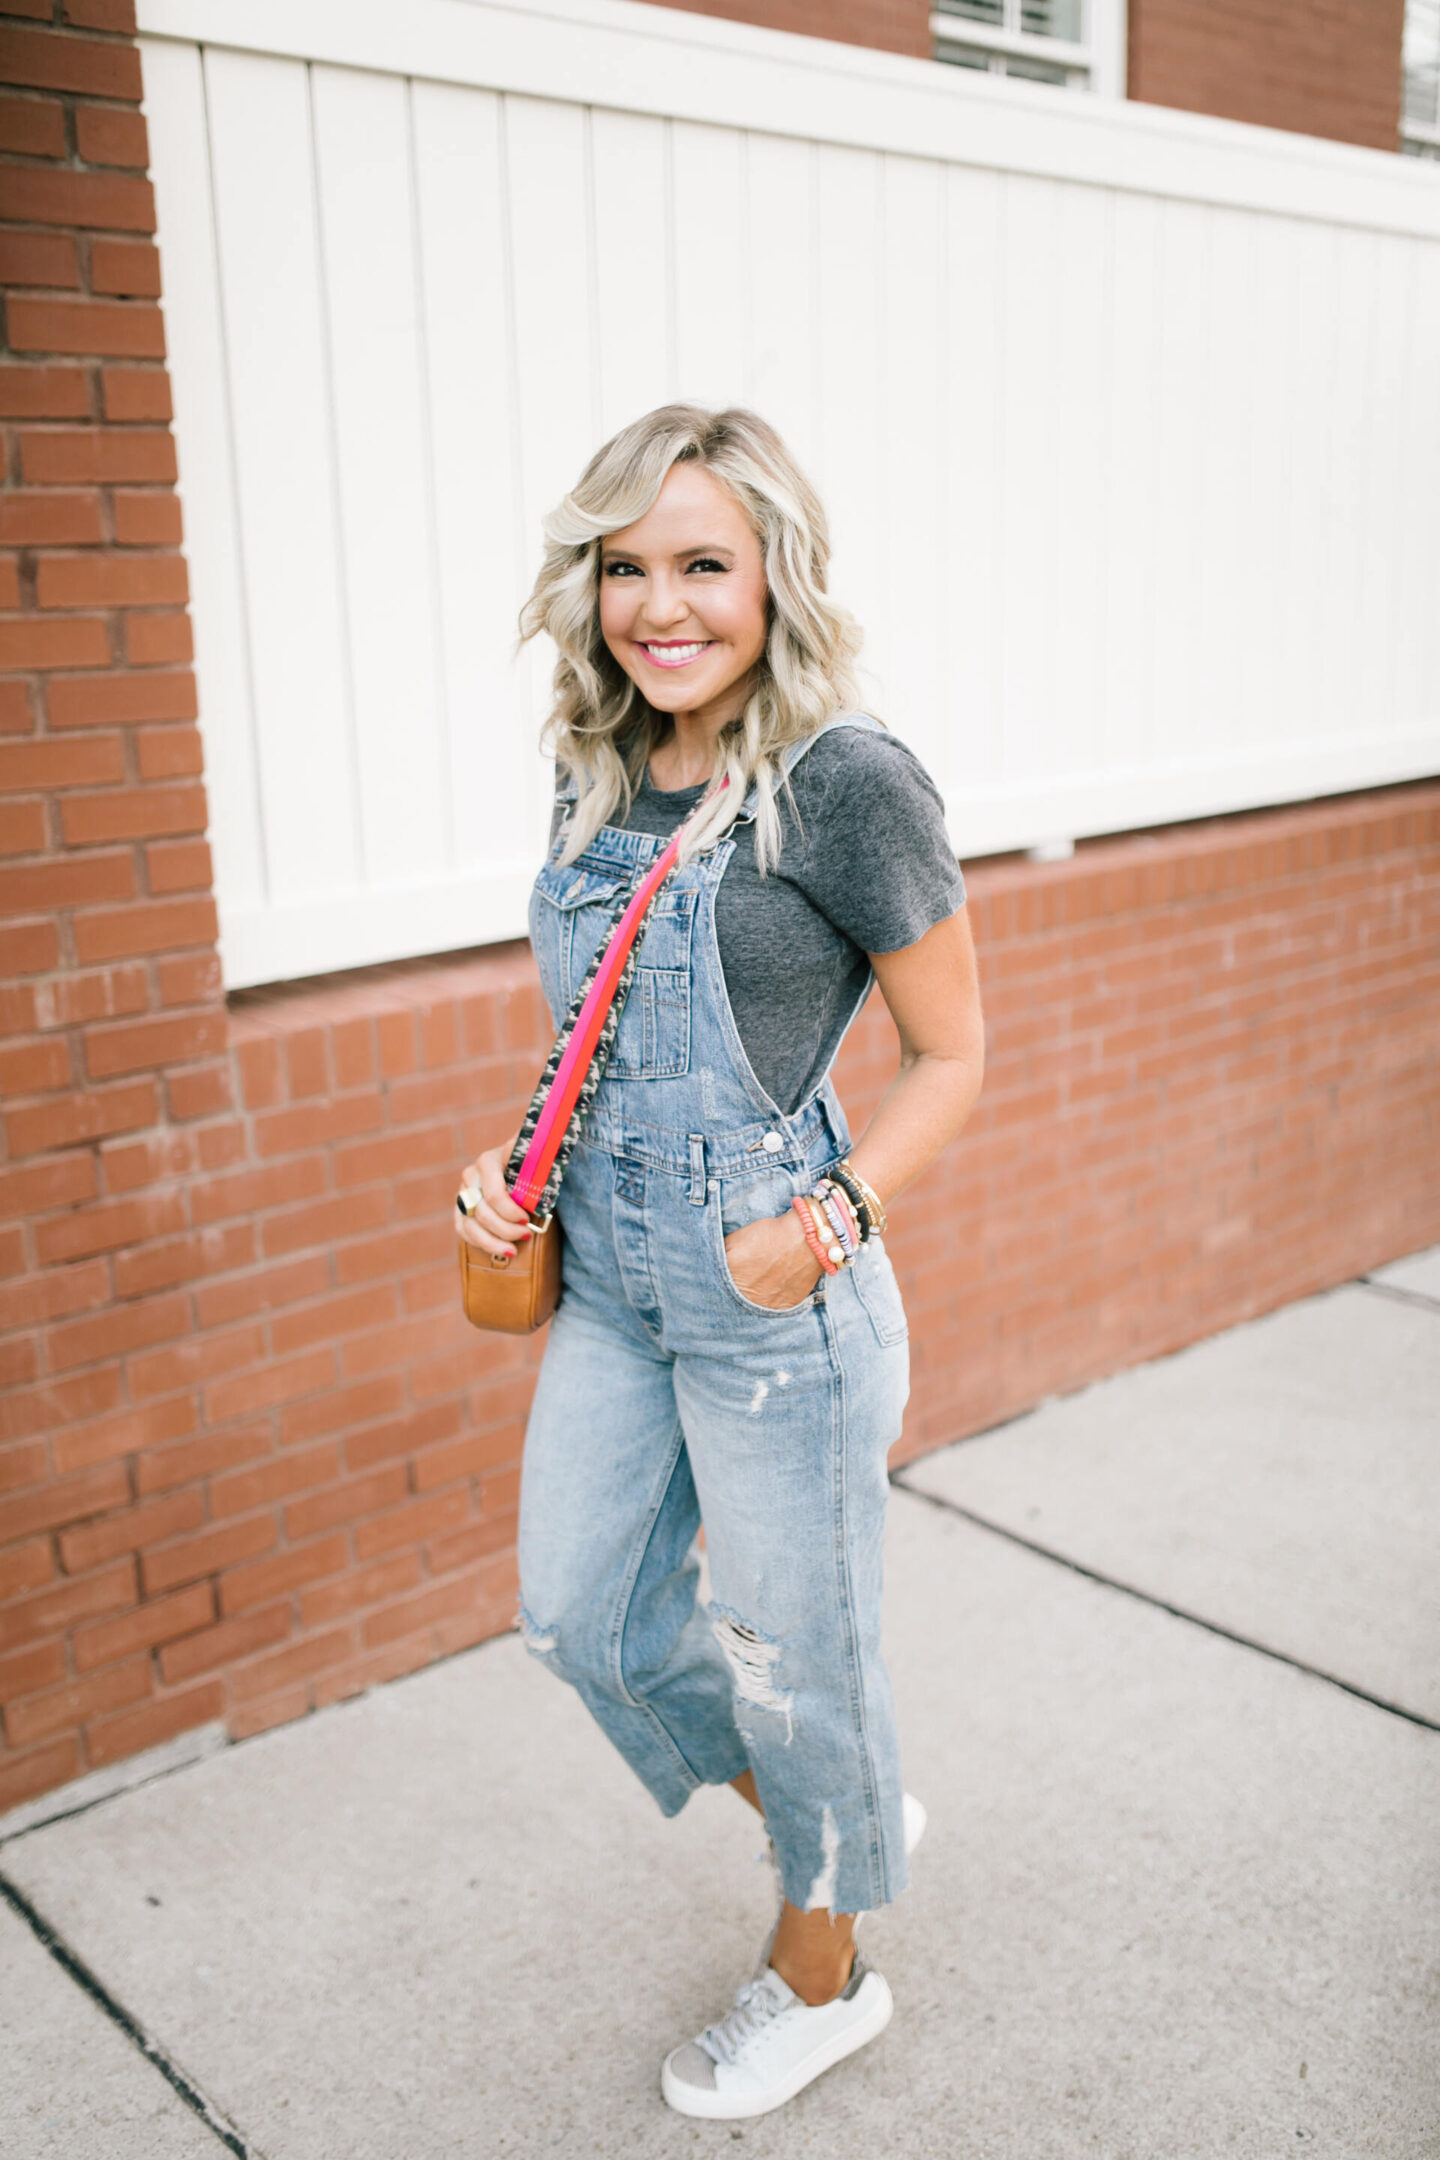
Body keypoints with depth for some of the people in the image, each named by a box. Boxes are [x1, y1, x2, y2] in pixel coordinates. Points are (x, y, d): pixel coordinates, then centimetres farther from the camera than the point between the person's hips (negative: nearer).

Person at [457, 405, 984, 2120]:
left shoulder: (846, 782, -17)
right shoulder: (595, 775, 4)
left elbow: (950, 1055, -9)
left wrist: (830, 1220, -22)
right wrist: (517, 1165, 3)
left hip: (776, 1303, -7)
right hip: (610, 1286, 8)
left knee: (795, 1651, 12)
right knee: (581, 1611, 19)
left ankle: (821, 1976, 41)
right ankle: (843, 1818, 44)